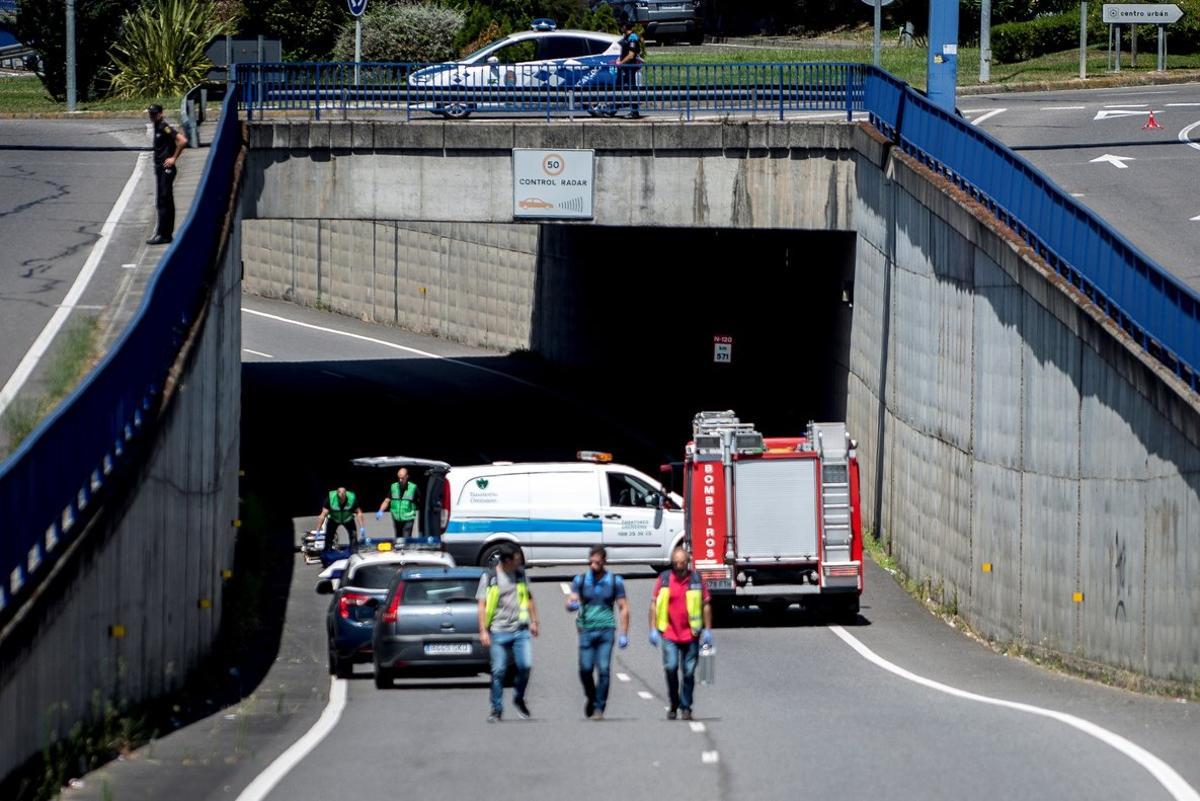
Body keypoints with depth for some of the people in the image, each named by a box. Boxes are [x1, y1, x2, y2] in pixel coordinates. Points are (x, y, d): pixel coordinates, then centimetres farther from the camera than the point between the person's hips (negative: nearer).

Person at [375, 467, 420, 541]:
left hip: (408, 519, -4)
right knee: (398, 539, 12)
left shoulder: (413, 487, -5)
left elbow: (419, 501, 1)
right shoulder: (394, 487, 3)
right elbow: (387, 501, 3)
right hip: (396, 519, 4)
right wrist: (380, 511, -12)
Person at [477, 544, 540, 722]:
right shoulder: (488, 578, -1)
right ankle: (496, 709, 9)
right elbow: (482, 605, -1)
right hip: (499, 632, -3)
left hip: (520, 631, 3)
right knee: (498, 671, -2)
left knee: (526, 666, -9)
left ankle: (519, 699, 15)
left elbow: (529, 599, 22)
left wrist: (534, 622, 16)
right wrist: (483, 631, -8)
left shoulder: (520, 576, 11)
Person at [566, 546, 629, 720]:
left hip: (606, 630, -1)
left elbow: (623, 608, 7)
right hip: (586, 630, 1)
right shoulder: (580, 580, 7)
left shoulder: (615, 581, 5)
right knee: (585, 669, -3)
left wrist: (624, 634, 1)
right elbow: (570, 602, -1)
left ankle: (599, 707, -4)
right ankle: (590, 698, 24)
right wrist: (572, 605, -27)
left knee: (603, 670, -10)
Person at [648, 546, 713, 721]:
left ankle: (685, 707, 15)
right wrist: (653, 629, -1)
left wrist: (707, 630, 4)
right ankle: (673, 705, 4)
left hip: (691, 634, 1)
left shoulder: (696, 580, 3)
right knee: (671, 668, -13)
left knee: (689, 672, 4)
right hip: (669, 634, -1)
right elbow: (654, 604, 5)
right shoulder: (664, 579, 2)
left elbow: (706, 605, 9)